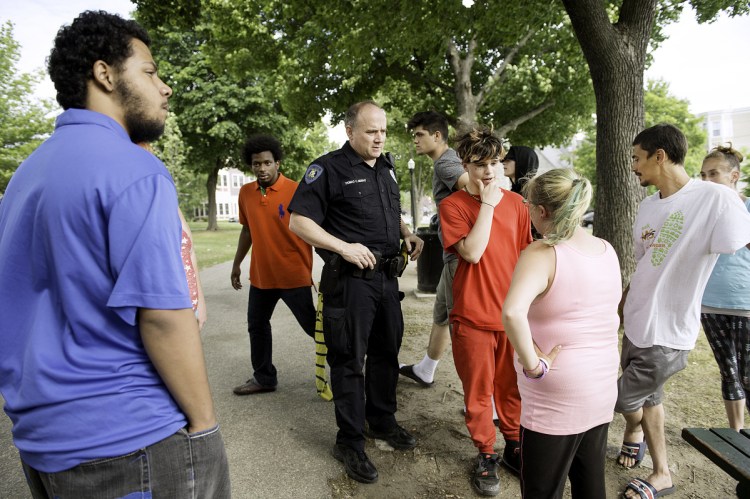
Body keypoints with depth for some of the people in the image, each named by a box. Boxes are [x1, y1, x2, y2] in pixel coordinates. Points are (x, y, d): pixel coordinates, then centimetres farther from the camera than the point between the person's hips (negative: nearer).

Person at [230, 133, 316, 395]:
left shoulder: (296, 191, -13)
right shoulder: (246, 193, 5)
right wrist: (236, 264, 21)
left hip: (294, 276, -6)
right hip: (260, 275, 6)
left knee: (313, 325, 0)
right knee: (256, 325, 17)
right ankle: (264, 378, 35)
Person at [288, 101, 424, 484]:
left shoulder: (386, 168, 12)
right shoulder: (329, 169, -10)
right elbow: (298, 222, -13)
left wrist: (408, 234, 7)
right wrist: (344, 247, -21)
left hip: (387, 277, 7)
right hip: (350, 280, -7)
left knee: (387, 352, 18)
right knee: (349, 361, 3)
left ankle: (382, 420, 39)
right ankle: (350, 442, 19)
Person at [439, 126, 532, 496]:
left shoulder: (516, 203, 4)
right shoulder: (453, 205, -7)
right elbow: (472, 252, -20)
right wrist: (488, 203, -16)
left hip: (513, 313, 3)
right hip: (473, 316, -3)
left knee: (512, 386, 15)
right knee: (478, 390, 9)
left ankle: (513, 446, 35)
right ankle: (485, 455, 28)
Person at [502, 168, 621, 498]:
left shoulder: (542, 253, -20)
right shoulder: (607, 250, 3)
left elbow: (512, 312, -37)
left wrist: (533, 366, -24)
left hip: (555, 400, -7)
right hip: (603, 388, 7)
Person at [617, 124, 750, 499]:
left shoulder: (715, 198, -19)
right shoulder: (648, 205, 5)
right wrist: (621, 303, 15)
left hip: (668, 333, -7)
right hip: (637, 323, 7)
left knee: (625, 400, 6)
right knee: (649, 397, 21)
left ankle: (633, 431, 42)